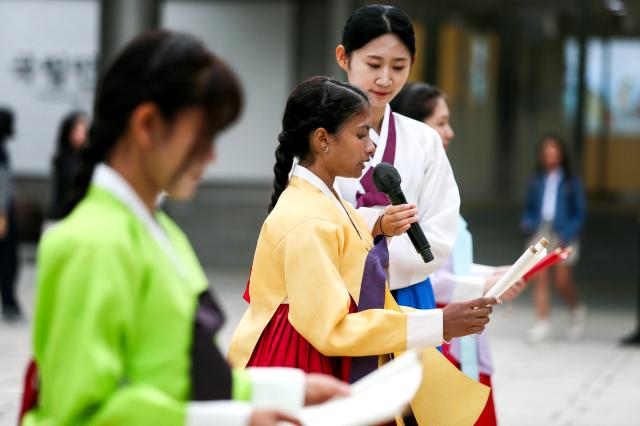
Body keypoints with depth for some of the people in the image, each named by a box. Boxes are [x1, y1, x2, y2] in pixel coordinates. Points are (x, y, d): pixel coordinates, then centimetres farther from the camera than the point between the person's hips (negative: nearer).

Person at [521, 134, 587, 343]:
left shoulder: (571, 182, 1)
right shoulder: (537, 182, 8)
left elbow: (580, 212, 1)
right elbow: (529, 207, 15)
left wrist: (567, 234, -11)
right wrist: (528, 223, -5)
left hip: (563, 235, -2)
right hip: (540, 232, 2)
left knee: (563, 282, -2)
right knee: (540, 278, -6)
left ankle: (578, 311, 28)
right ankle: (542, 324, -1)